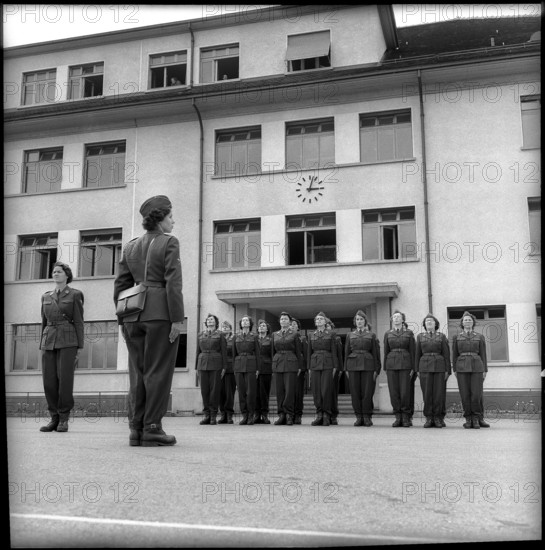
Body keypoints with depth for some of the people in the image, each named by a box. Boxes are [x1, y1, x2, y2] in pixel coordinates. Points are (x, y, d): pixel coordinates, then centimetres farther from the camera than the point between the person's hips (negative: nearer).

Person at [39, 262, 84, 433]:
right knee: (49, 381, -2)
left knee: (65, 379, -11)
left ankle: (64, 419, -2)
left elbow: (79, 322, -1)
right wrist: (42, 348, 12)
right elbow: (44, 322, 18)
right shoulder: (46, 297, 17)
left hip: (67, 341, -4)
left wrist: (79, 348, -7)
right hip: (49, 341, 4)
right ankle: (54, 419, 6)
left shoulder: (75, 295, 3)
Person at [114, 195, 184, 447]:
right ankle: (152, 429, -2)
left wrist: (123, 320, 15)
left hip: (134, 314, 6)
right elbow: (173, 283, -13)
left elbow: (121, 284, 11)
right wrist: (177, 320, -13)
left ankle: (136, 429, 8)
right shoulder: (169, 242, -4)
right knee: (158, 371, -3)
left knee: (138, 372, 8)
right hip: (161, 313, -6)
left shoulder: (131, 246, 14)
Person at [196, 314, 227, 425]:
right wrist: (197, 367, 11)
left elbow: (224, 352, 3)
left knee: (214, 389, -3)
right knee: (204, 390, 1)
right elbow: (198, 351, 15)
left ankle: (213, 416, 2)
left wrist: (224, 367, -4)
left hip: (216, 364, -3)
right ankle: (206, 415, 6)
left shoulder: (220, 335, 6)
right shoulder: (200, 335, 15)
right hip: (203, 364, 3)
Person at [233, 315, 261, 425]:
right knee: (241, 391, 1)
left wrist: (257, 369, -4)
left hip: (251, 365, -2)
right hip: (239, 365, 2)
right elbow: (234, 354, 13)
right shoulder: (236, 337, 12)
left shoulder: (254, 336, 5)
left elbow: (257, 353, 3)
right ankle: (244, 415, 8)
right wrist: (234, 369, 7)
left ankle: (251, 415, 5)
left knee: (251, 391, -5)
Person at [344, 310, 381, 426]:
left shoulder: (371, 335, 9)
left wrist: (376, 369, -2)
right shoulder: (350, 335, 14)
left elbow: (376, 353, 6)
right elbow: (346, 352, 13)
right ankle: (359, 417, 7)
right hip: (353, 365, 2)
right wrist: (346, 369, 5)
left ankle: (367, 417, 4)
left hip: (367, 365, -2)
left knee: (367, 392, -5)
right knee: (355, 393, -1)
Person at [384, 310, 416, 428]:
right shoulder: (388, 333, 11)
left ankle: (406, 418, 4)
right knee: (394, 392, 0)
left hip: (405, 363, -2)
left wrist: (413, 368, -2)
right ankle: (398, 417, 8)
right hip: (391, 364, 2)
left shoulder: (409, 333, 7)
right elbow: (386, 351, 11)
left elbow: (412, 351, 4)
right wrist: (385, 368, 7)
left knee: (405, 392, -5)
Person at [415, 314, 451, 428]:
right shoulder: (420, 336, 11)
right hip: (425, 367, 1)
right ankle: (429, 419, 5)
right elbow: (417, 354, 10)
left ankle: (439, 419, 5)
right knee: (427, 393, -1)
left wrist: (447, 370, -3)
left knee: (439, 393, -3)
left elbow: (446, 354, 4)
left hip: (439, 367, -1)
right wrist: (417, 370, 3)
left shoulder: (442, 336, 7)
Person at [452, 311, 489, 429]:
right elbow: (455, 355, 9)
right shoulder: (456, 337, 10)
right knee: (465, 394, -3)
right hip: (462, 367, 1)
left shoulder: (480, 337, 9)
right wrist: (455, 370, 2)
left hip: (476, 367, 0)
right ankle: (469, 419, 6)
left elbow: (483, 354, 7)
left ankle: (478, 418, 5)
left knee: (476, 394, -7)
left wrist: (485, 370, 1)